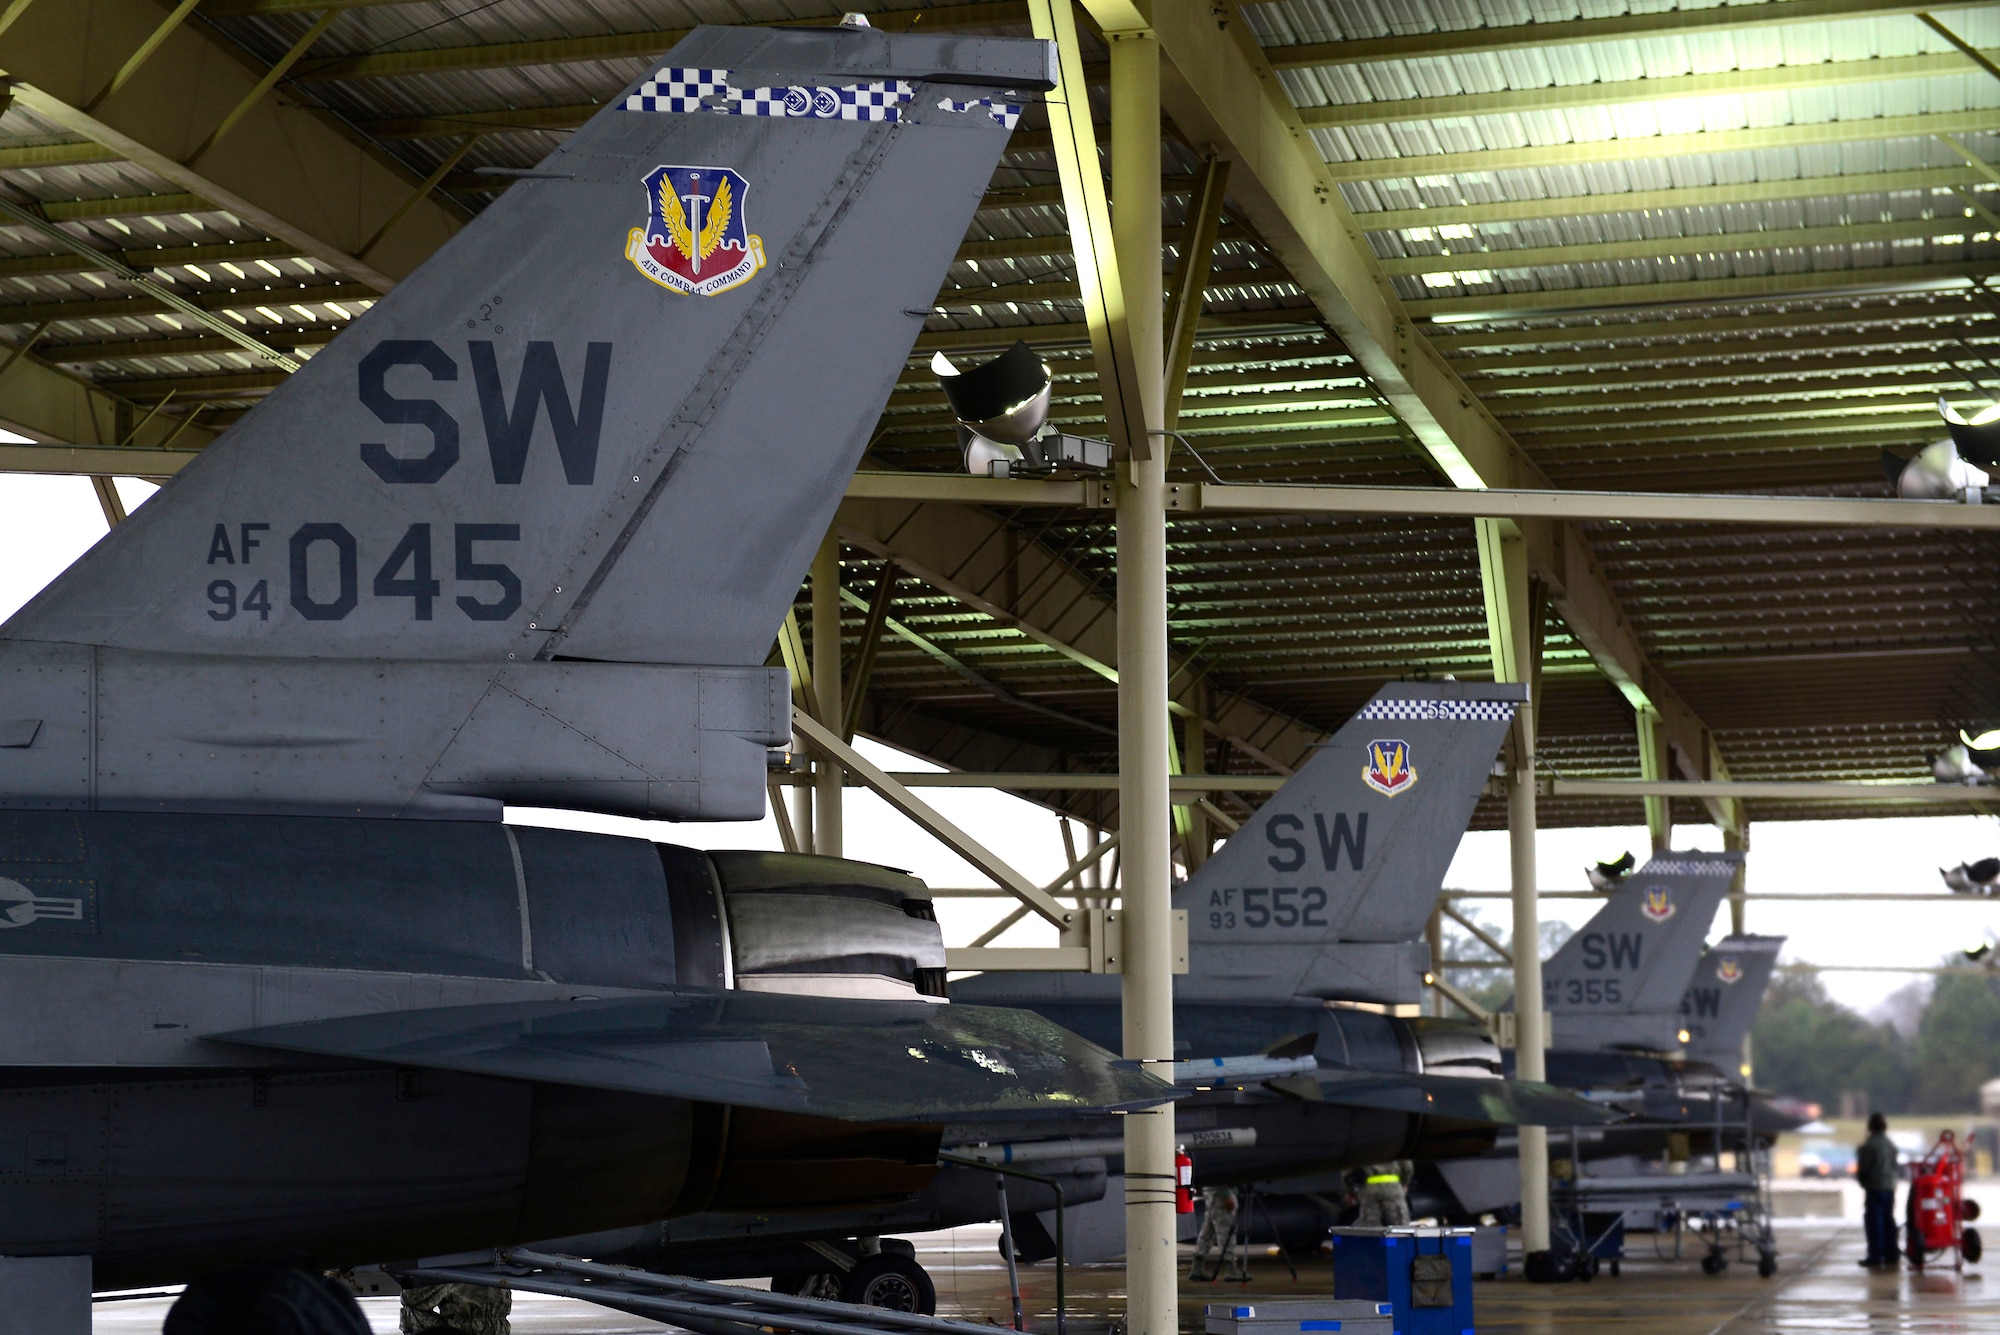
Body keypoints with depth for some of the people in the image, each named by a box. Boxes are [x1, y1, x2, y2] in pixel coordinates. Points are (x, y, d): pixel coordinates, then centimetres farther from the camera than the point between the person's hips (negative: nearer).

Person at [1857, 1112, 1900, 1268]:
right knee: (1888, 1221, 13)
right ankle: (1890, 1255, 16)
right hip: (1890, 1187, 7)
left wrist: (1862, 1180, 7)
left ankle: (1875, 1257, -6)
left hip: (1874, 1188, -7)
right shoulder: (1891, 1145, 8)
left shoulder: (1869, 1145, -15)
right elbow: (1895, 1165, 15)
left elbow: (1862, 1168, -11)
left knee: (1874, 1222, -4)